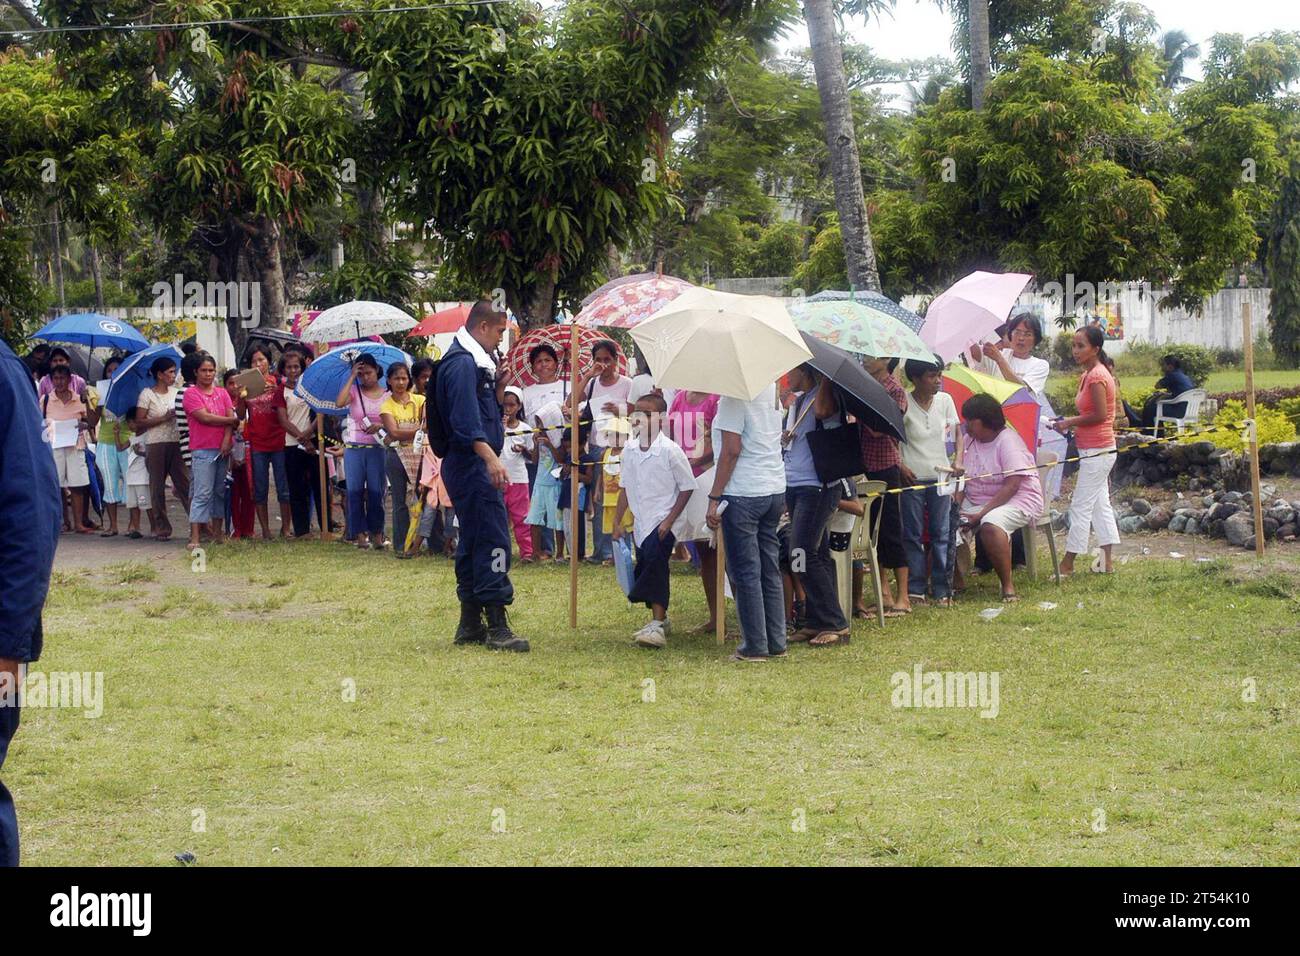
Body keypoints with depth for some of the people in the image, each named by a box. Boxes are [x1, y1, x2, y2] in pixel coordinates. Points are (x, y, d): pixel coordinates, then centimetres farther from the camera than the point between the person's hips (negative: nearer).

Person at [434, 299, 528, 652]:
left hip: (471, 466, 11)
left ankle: (470, 625, 20)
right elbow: (466, 421, -26)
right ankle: (497, 626, -14)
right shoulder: (462, 364, -15)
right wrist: (490, 458, -32)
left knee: (473, 541, 14)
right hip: (473, 463, -11)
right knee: (493, 540, -13)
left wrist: (494, 383, 16)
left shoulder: (472, 361, 19)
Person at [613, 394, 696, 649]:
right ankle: (660, 619, 33)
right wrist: (617, 521, 12)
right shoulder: (629, 450, 6)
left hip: (662, 522, -7)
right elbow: (625, 488, 15)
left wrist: (669, 520, -14)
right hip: (640, 522, 7)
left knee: (654, 560, -22)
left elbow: (687, 488, -9)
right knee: (643, 568, 14)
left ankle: (657, 625, -23)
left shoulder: (670, 451, -12)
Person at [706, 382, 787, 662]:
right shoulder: (771, 387, 9)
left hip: (743, 492, -8)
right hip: (775, 489, 8)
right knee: (770, 569, 13)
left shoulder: (734, 397, -14)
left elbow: (731, 450, -17)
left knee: (745, 572, -1)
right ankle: (776, 642, 16)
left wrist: (714, 498, -14)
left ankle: (755, 647, 1)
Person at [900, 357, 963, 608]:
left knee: (942, 534, 4)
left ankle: (942, 590, 9)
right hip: (912, 477, -3)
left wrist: (958, 461, -6)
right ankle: (915, 590, 8)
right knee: (912, 535, 2)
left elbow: (957, 433, 8)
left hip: (939, 476, 3)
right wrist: (900, 466, -14)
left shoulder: (944, 400, 2)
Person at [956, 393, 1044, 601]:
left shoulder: (1008, 440, -14)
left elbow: (1012, 485, -21)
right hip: (975, 502, 7)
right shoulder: (969, 440, 7)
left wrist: (982, 513, -25)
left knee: (991, 524, -38)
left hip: (1017, 499, -7)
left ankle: (1008, 585, -29)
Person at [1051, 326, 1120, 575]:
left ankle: (1067, 563, 1)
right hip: (1100, 451, 10)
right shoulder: (1087, 375, 12)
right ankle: (1106, 561, 16)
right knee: (1100, 505, 12)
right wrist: (1070, 422, 4)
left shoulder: (1096, 376, -17)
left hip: (1096, 452, -10)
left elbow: (1100, 415, -22)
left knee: (1080, 507, -4)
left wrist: (1070, 423, -13)